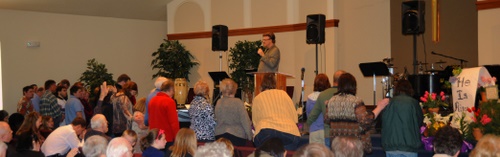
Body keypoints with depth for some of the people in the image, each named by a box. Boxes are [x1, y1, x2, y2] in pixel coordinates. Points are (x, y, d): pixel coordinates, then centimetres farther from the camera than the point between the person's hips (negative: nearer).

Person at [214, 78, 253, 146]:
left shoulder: (218, 102, 4)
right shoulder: (238, 102, -9)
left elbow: (215, 120, 13)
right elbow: (245, 121, -8)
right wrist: (250, 136, 1)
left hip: (219, 135, 4)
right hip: (237, 135, -4)